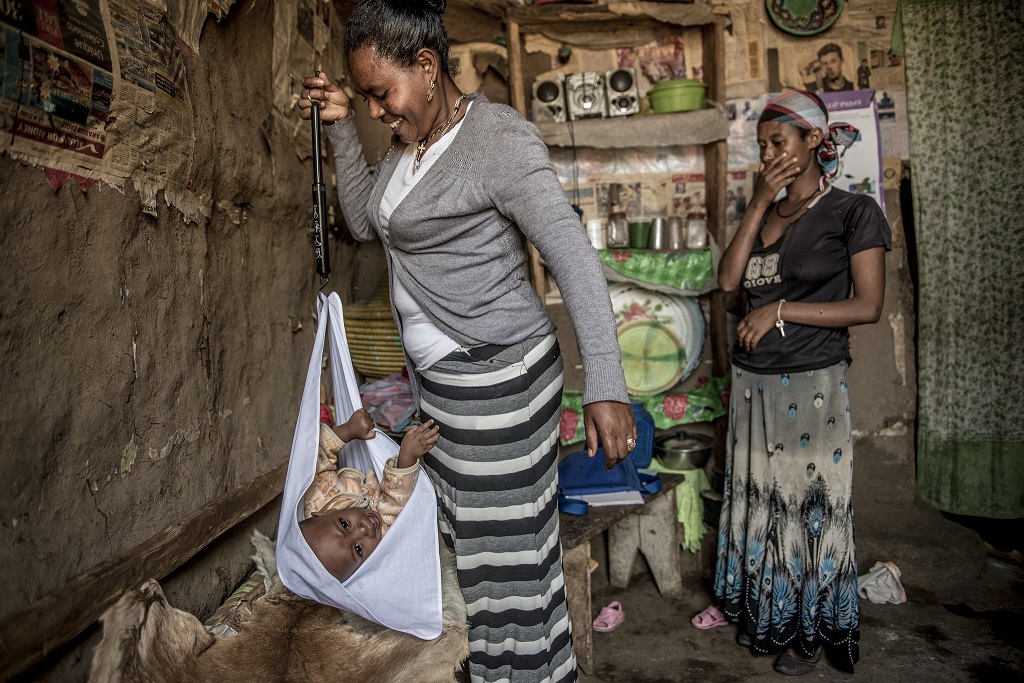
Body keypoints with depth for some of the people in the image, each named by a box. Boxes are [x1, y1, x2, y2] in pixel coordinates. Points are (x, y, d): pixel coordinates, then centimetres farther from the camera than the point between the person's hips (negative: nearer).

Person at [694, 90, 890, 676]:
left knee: (812, 502, 6)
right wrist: (760, 205, -5)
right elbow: (729, 279, -2)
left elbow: (868, 306, -11)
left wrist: (779, 310, -15)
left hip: (814, 383, -5)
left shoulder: (854, 211, -4)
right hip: (754, 381, 6)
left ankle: (814, 629, 23)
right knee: (761, 497, 13)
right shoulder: (764, 215, 12)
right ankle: (766, 614, 29)